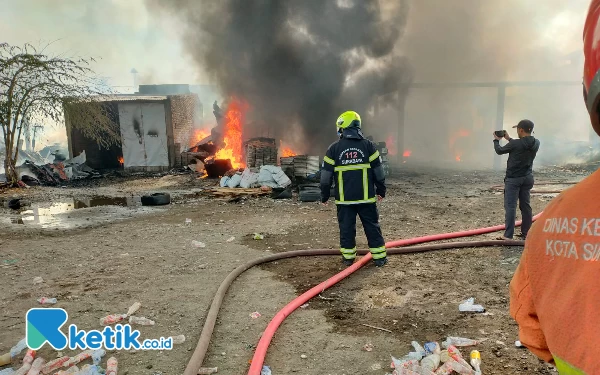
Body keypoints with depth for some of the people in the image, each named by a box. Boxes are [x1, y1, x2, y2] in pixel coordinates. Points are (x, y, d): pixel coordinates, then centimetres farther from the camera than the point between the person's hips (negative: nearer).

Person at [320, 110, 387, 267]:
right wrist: (381, 190, 14)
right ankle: (379, 257, 15)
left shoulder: (334, 149, -3)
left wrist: (324, 196, 10)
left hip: (344, 198, -1)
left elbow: (326, 176, -1)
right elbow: (378, 172, 3)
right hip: (366, 197, 1)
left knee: (346, 227, 9)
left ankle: (348, 257, 16)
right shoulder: (368, 145, 0)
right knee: (372, 226, 9)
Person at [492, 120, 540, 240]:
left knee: (510, 206, -5)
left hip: (513, 179, -6)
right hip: (527, 178, 6)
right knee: (525, 205, 13)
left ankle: (508, 235, -7)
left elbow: (500, 151, -4)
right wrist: (509, 138, 26)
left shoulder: (516, 143, -20)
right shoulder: (536, 143, -1)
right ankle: (526, 233, 20)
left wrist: (496, 140, 14)